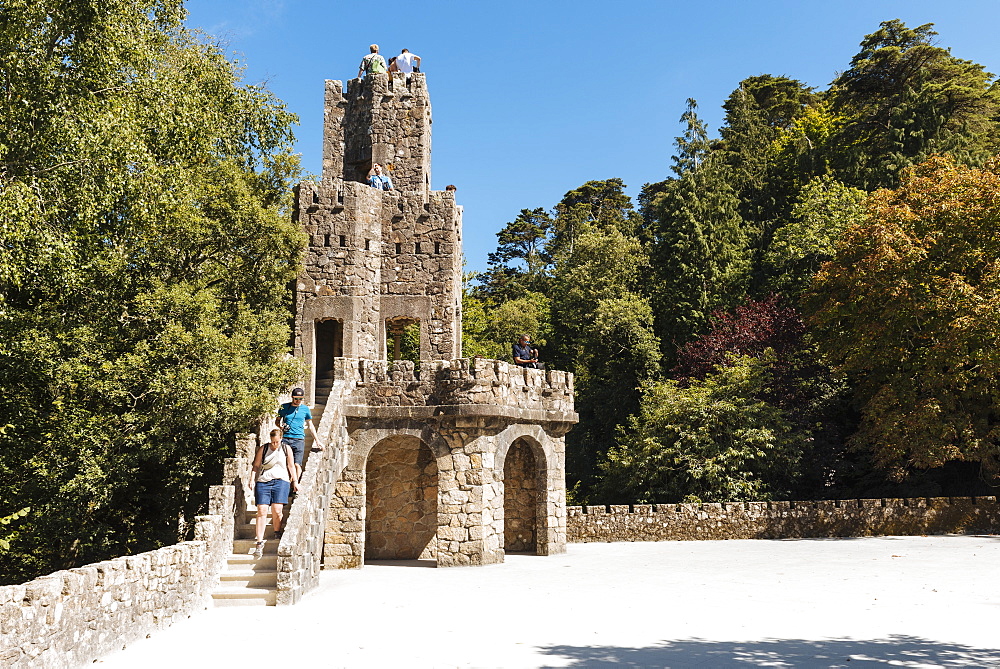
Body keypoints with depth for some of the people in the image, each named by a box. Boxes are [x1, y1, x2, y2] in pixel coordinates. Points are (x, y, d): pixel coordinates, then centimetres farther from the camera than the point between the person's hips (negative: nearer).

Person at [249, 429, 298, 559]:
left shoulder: (286, 449, 12)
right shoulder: (263, 449, 12)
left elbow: (291, 466, 14)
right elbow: (256, 465, 13)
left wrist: (295, 482, 9)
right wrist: (252, 479, 1)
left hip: (281, 481, 0)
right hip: (263, 481, 1)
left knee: (277, 510, -13)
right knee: (261, 511, -9)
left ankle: (277, 534, 11)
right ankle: (259, 542, -8)